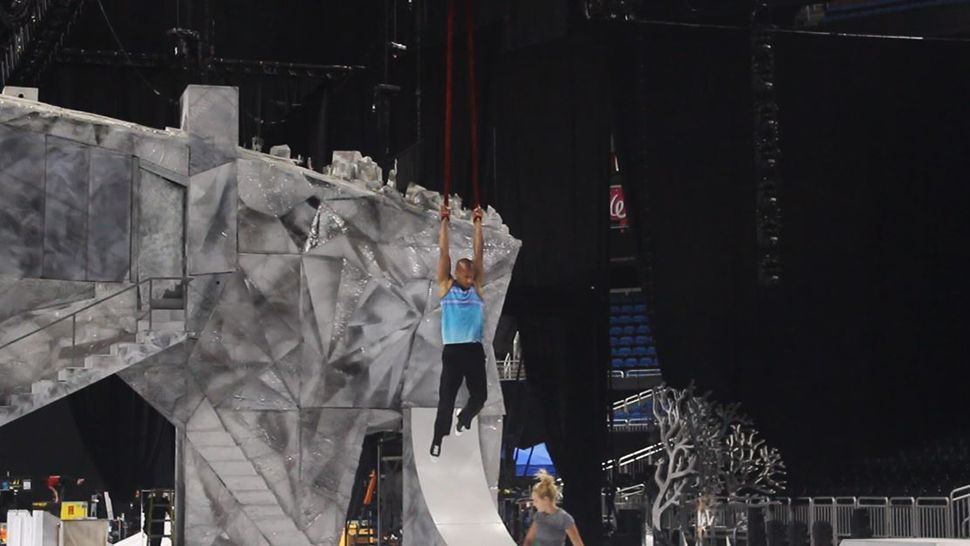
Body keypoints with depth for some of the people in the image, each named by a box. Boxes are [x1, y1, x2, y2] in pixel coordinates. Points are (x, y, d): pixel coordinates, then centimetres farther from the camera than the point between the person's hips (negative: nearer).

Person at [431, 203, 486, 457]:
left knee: (480, 395, 6)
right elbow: (444, 252, 2)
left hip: (474, 350, 3)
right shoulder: (446, 286, 3)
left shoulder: (477, 287, 9)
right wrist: (445, 222, 3)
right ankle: (438, 440, 4)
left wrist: (478, 223, 9)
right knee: (446, 398, -3)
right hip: (452, 351, -3)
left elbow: (478, 253, 8)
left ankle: (463, 420, 35)